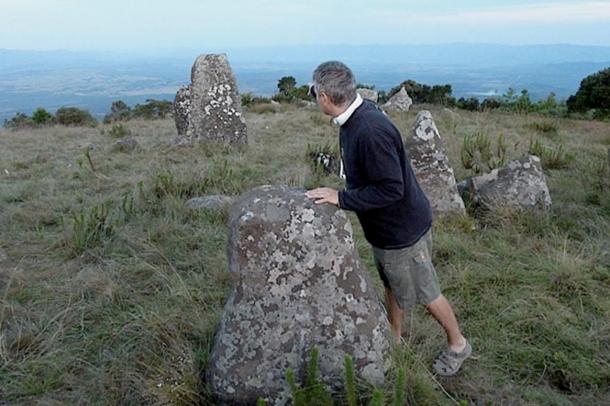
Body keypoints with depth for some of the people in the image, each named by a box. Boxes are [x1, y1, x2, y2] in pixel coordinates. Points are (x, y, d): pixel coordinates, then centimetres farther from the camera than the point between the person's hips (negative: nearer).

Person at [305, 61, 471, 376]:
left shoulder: (370, 130, -34)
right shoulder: (355, 117, -3)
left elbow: (390, 189, -31)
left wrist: (342, 198, -27)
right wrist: (343, 194, 9)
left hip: (402, 229, -9)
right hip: (383, 227, 9)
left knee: (424, 293, 11)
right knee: (392, 287, 25)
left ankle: (457, 344, 34)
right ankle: (394, 340, 45)